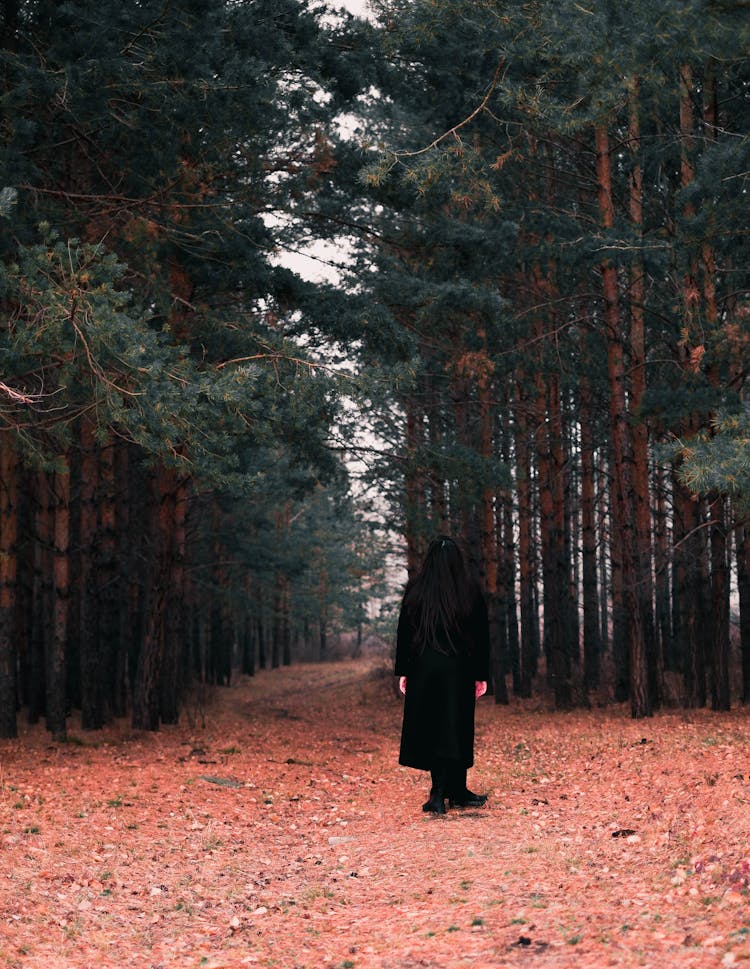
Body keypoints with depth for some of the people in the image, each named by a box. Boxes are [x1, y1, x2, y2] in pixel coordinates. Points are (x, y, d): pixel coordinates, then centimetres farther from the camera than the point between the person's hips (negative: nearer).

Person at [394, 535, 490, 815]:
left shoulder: (416, 590, -2)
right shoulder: (471, 591, -2)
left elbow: (404, 632, -1)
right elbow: (482, 636, 1)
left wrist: (402, 672, 6)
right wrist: (481, 675, 7)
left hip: (423, 669, 0)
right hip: (459, 669, 0)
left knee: (430, 728, 7)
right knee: (454, 729, 5)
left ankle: (457, 792, 9)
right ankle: (439, 793, 0)